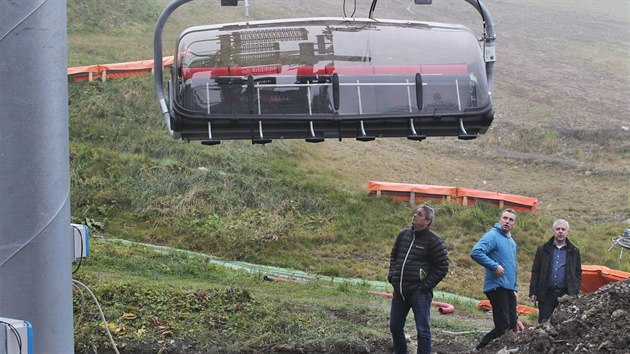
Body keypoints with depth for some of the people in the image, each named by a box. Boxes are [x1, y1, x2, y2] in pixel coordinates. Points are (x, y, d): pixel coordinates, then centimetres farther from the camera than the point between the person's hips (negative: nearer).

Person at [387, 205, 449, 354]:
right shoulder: (403, 235, 9)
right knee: (395, 326, 14)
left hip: (419, 292, -6)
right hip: (399, 291, 6)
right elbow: (393, 256, 25)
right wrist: (392, 275, 13)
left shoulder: (434, 240, -8)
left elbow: (442, 267, -8)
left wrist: (426, 285, -11)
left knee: (422, 330, -2)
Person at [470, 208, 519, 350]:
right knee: (503, 326, -13)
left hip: (509, 289, 9)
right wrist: (494, 266, -23)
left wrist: (514, 289, 26)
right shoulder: (493, 236, -10)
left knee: (511, 324, 7)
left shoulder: (512, 242, 19)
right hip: (497, 287, -9)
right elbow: (475, 252, -26)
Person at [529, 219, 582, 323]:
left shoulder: (574, 251, 10)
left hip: (566, 295, 0)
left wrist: (575, 293, 1)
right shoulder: (542, 249, 9)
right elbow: (535, 272, 9)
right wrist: (533, 292, 2)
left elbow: (578, 274, 11)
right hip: (546, 294, 0)